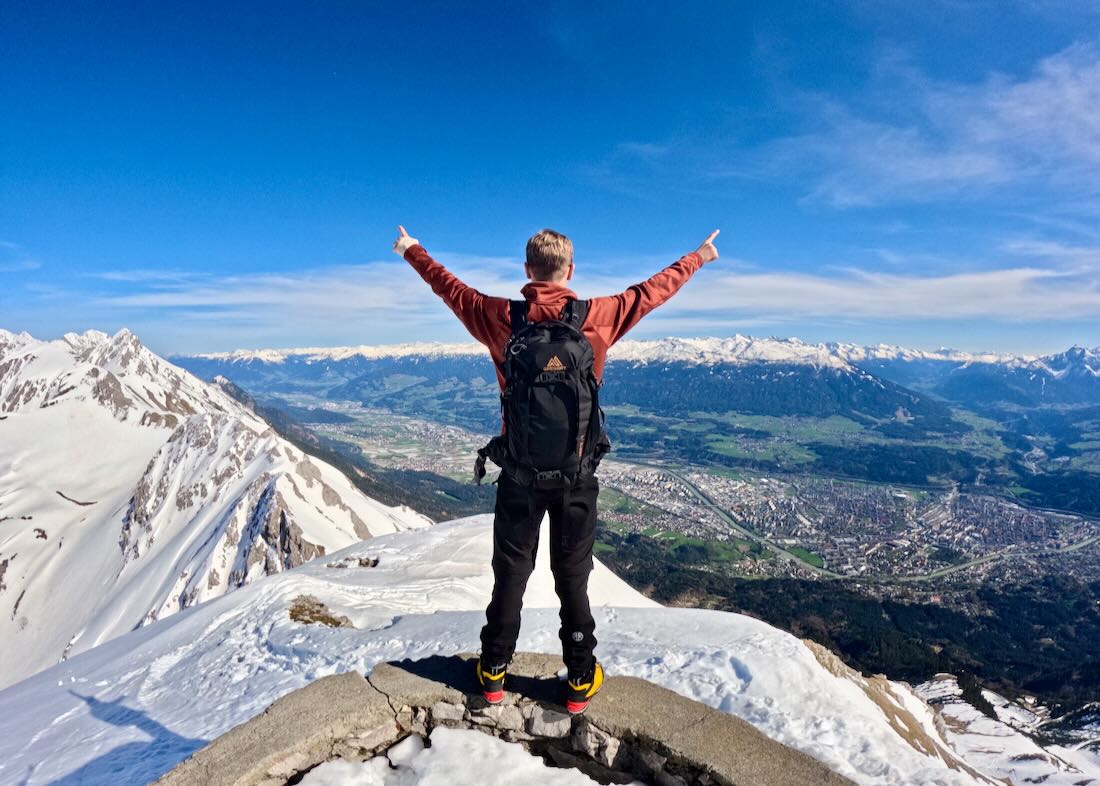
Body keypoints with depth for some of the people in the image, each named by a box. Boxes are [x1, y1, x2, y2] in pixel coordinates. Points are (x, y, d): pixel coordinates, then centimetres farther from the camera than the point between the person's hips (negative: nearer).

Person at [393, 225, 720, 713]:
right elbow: (654, 289, 5)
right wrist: (699, 257, 23)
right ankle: (581, 680, 26)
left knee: (510, 573, 15)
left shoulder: (502, 319, -8)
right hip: (576, 474, 0)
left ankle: (494, 672, 30)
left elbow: (450, 287, 9)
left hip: (519, 471, 1)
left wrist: (411, 251, 27)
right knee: (573, 577, 13)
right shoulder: (597, 318, -10)